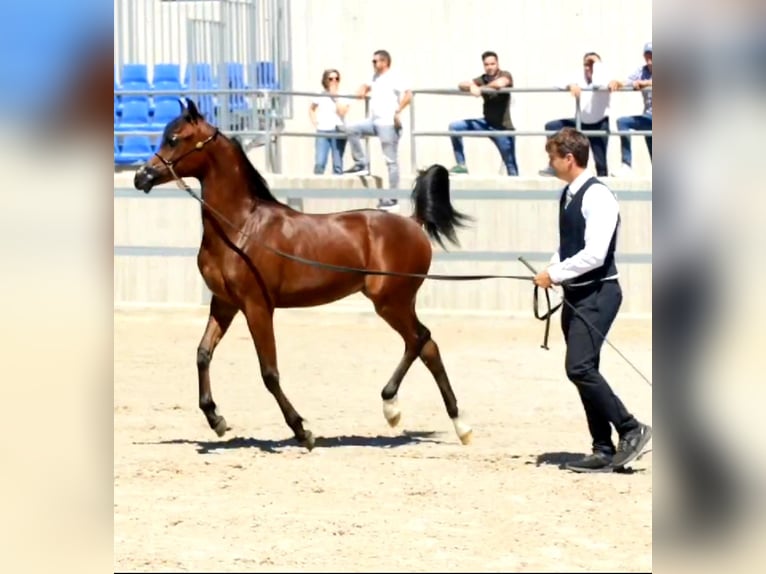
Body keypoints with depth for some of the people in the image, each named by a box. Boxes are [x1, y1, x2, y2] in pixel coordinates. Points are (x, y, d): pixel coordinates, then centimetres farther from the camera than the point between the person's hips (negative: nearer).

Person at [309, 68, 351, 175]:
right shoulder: (320, 96, 8)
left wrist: (335, 96, -12)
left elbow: (342, 112, -14)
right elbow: (311, 108, 24)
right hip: (322, 131, 1)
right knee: (319, 163, -9)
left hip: (337, 131, -1)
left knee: (338, 164, 2)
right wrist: (314, 121, 8)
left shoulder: (343, 97, 1)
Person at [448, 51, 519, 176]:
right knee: (454, 127, -6)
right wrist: (472, 87, -31)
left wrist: (481, 88, -17)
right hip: (487, 123, 5)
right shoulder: (483, 79, 4)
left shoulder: (505, 75, -8)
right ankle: (461, 165, -4)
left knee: (511, 165, 0)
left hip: (503, 127, -5)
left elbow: (499, 84, -33)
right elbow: (461, 85, -8)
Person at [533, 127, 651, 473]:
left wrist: (555, 274, -15)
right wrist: (551, 271, 4)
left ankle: (630, 430, -6)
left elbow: (594, 254, -24)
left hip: (598, 293, -10)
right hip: (575, 294, 10)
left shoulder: (597, 197, -17)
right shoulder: (568, 196, 11)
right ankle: (603, 451, 15)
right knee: (583, 371, 9)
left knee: (580, 367, -17)